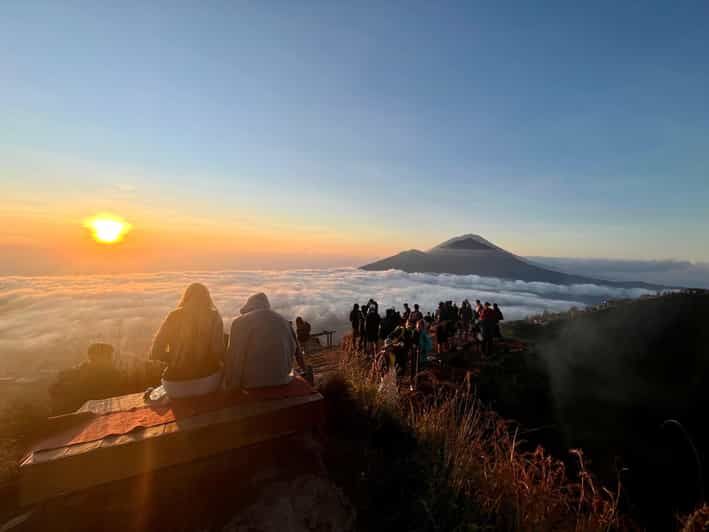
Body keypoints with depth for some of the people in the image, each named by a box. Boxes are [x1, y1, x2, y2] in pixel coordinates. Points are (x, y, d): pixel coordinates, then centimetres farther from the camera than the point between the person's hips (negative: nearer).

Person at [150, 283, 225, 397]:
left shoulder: (174, 316, -3)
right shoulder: (214, 317, -7)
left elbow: (155, 352, -2)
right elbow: (218, 353, -13)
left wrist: (175, 358, 15)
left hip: (175, 385, 2)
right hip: (208, 383, -2)